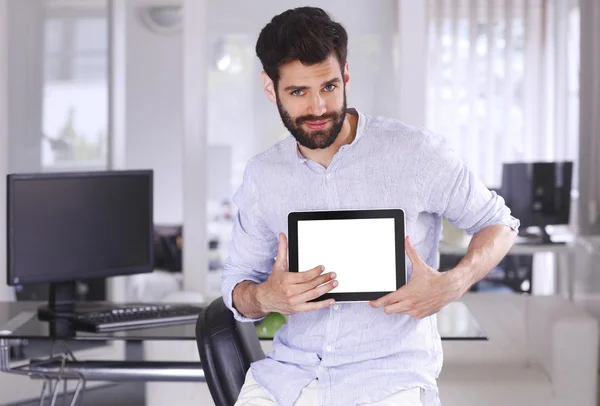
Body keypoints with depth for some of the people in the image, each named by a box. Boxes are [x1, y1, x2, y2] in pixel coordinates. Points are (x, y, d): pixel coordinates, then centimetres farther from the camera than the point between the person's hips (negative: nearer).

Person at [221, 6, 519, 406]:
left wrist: (452, 284, -12)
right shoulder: (261, 175, 7)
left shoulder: (415, 151, -4)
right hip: (287, 373, 3)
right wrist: (265, 297, -11)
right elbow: (236, 286, 13)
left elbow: (499, 223, 7)